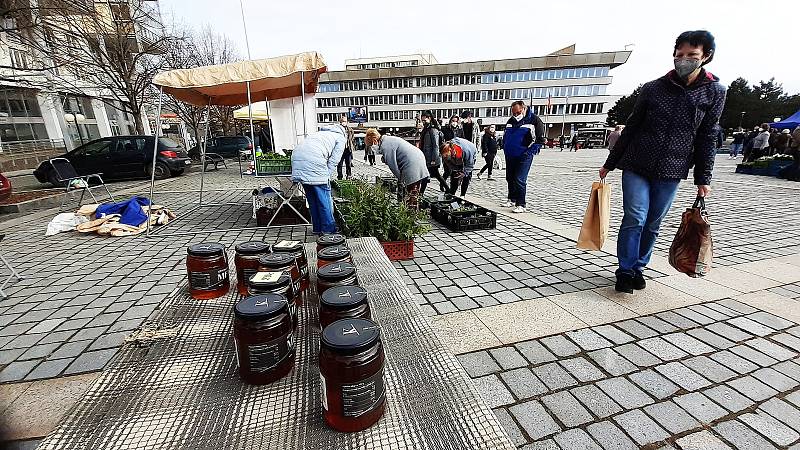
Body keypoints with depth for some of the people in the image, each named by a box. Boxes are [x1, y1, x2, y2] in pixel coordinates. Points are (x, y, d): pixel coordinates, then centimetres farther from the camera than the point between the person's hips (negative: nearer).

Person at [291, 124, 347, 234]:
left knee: (312, 199, 16)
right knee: (324, 199, 2)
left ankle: (317, 228, 24)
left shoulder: (321, 133, 37)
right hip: (313, 160, -8)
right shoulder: (341, 138, 17)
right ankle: (328, 230, 9)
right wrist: (327, 178, 6)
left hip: (297, 156, 8)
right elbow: (333, 161, 3)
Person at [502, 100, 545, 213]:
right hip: (510, 156, 7)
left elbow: (540, 140, -7)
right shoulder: (511, 121, 12)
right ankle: (512, 200, 29)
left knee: (520, 180, -12)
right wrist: (505, 150, 12)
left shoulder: (534, 120, -6)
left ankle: (521, 205, -6)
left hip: (524, 157, -7)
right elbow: (504, 137, 25)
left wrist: (530, 152, -14)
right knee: (510, 179, 14)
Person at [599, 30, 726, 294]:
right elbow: (631, 128, 6)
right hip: (636, 166, -1)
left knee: (653, 223, 7)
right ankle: (626, 271, 3)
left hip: (671, 172, 1)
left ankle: (638, 267, 22)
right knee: (635, 218, -7)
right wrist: (610, 163, 6)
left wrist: (703, 178, 1)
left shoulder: (715, 92, 4)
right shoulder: (653, 88, 3)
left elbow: (707, 138, 5)